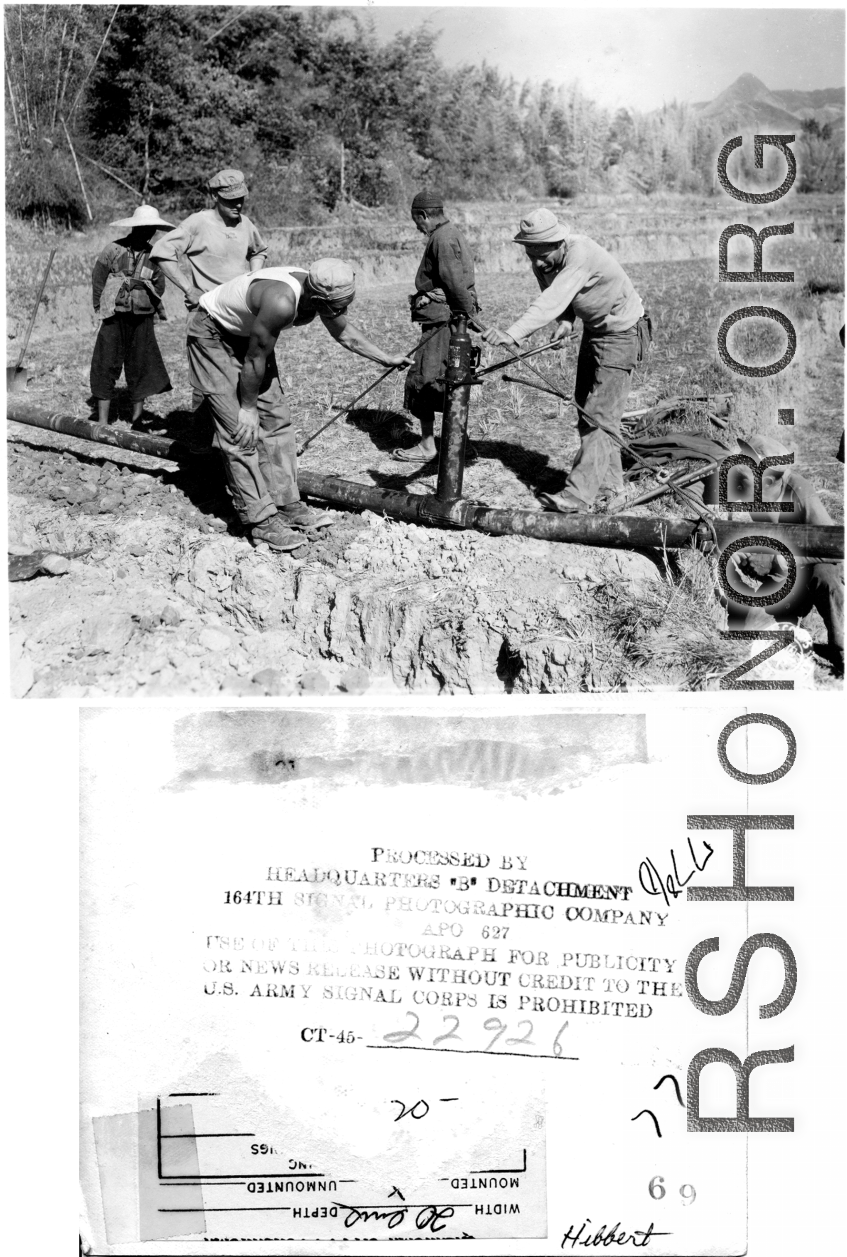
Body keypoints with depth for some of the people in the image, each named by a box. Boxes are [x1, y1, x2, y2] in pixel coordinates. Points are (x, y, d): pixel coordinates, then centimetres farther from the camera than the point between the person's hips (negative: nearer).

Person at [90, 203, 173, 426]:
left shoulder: (153, 255, 3)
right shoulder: (114, 250, -5)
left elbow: (159, 285, 13)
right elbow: (97, 278, 3)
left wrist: (150, 308, 6)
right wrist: (100, 307, 4)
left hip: (142, 319, 2)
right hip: (114, 317, -2)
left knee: (140, 365, 2)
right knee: (106, 365, 0)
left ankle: (137, 415, 11)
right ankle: (102, 420, 5)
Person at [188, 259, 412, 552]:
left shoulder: (323, 294, -14)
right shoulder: (281, 302, -40)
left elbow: (343, 331, 8)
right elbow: (255, 358, -28)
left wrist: (386, 358, 11)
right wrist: (248, 408, -16)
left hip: (246, 333, 9)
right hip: (212, 334, -9)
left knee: (275, 419, 7)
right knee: (240, 429, -11)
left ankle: (287, 506, 13)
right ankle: (261, 520, -8)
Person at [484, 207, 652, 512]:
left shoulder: (581, 255, -33)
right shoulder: (542, 262, -8)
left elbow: (553, 301, -45)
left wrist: (513, 334, -56)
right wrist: (565, 320, -18)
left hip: (622, 333, -9)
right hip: (593, 330, 9)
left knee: (600, 414, -14)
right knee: (586, 408, 12)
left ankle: (579, 493, -17)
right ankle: (608, 481, 22)